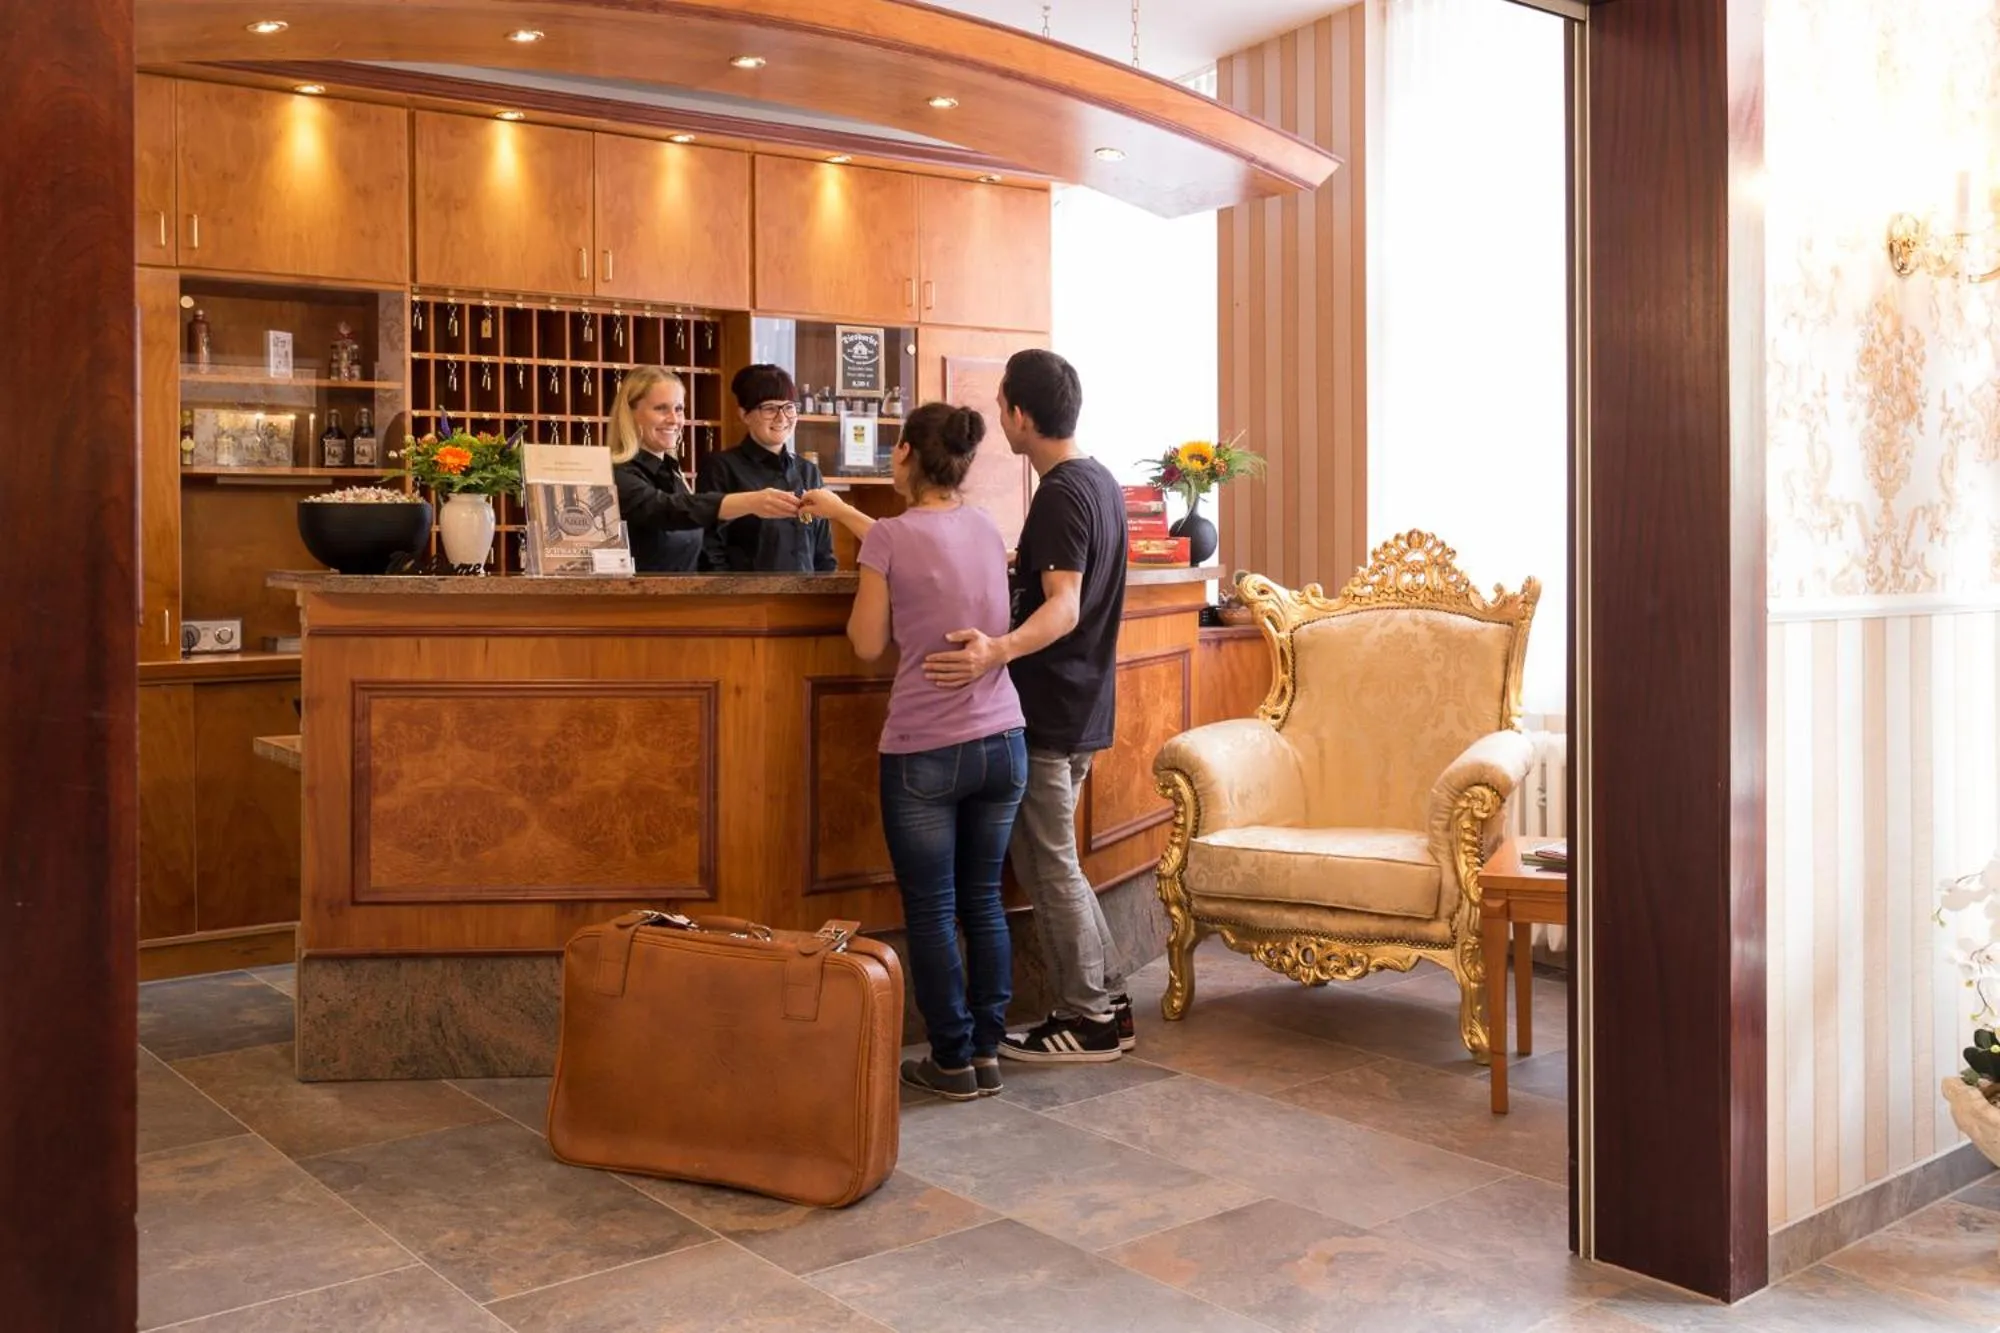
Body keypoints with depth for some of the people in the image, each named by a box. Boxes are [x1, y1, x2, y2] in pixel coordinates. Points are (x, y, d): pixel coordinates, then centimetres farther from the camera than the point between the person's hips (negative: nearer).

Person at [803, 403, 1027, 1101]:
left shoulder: (889, 538, -11)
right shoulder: (985, 526, 6)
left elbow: (868, 644, -3)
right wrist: (841, 512, 33)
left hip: (924, 752, -5)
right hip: (1001, 742, 5)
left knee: (931, 913, 6)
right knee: (983, 901, 14)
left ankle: (953, 1061, 14)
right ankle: (987, 1051, 20)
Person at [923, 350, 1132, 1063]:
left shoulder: (1060, 496, -19)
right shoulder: (1101, 480, 11)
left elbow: (1063, 607, -31)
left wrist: (998, 650, -48)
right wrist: (1022, 564, 38)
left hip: (1050, 710, -10)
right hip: (1083, 703, 10)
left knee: (1049, 866, 1)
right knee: (1050, 859, 17)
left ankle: (1089, 1020, 10)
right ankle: (1106, 1002, 23)